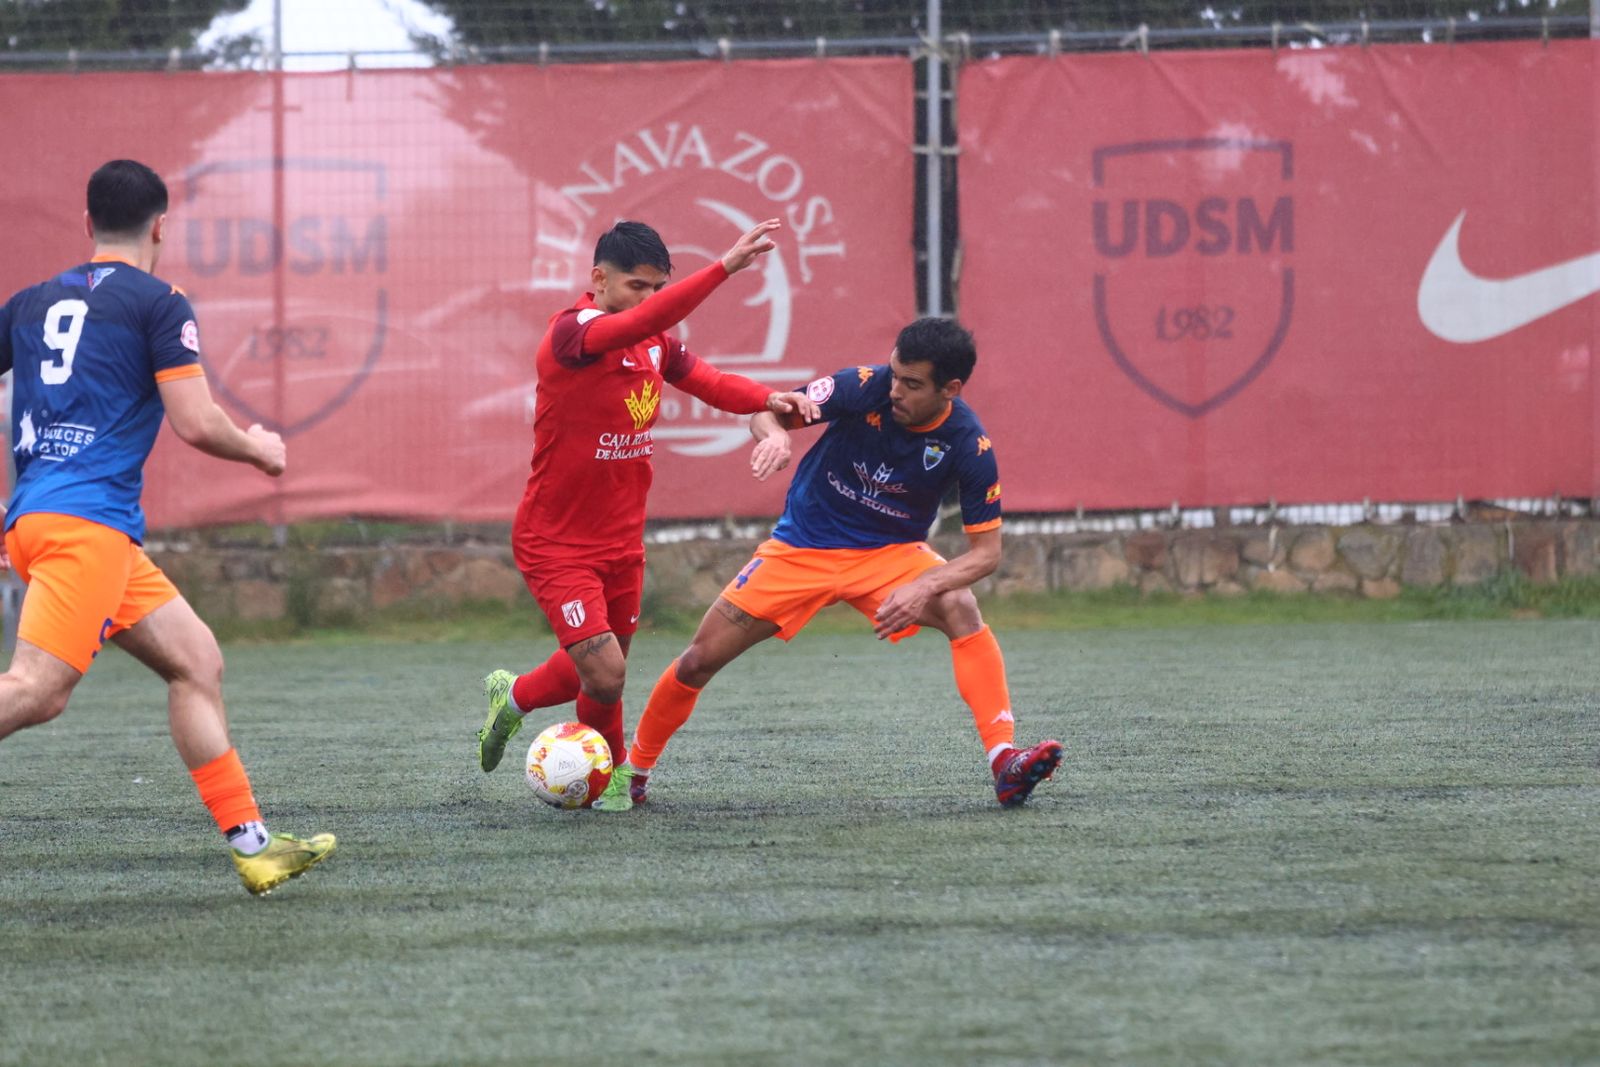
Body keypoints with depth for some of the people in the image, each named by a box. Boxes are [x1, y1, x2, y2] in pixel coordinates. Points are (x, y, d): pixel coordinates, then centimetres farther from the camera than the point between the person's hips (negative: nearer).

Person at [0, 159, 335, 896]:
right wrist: (258, 448, 13)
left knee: (195, 661, 11)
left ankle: (252, 846, 10)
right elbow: (195, 423, -7)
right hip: (89, 519, -8)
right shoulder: (159, 305, -1)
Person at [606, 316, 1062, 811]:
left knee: (961, 610, -32)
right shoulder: (866, 388, -21)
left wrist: (924, 587, -34)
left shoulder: (968, 445, -21)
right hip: (803, 547, 1)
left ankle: (1005, 761, -37)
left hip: (891, 551, -1)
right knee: (701, 659, -2)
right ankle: (634, 770, 22)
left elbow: (985, 549, -16)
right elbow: (769, 412, -13)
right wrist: (773, 434, -39)